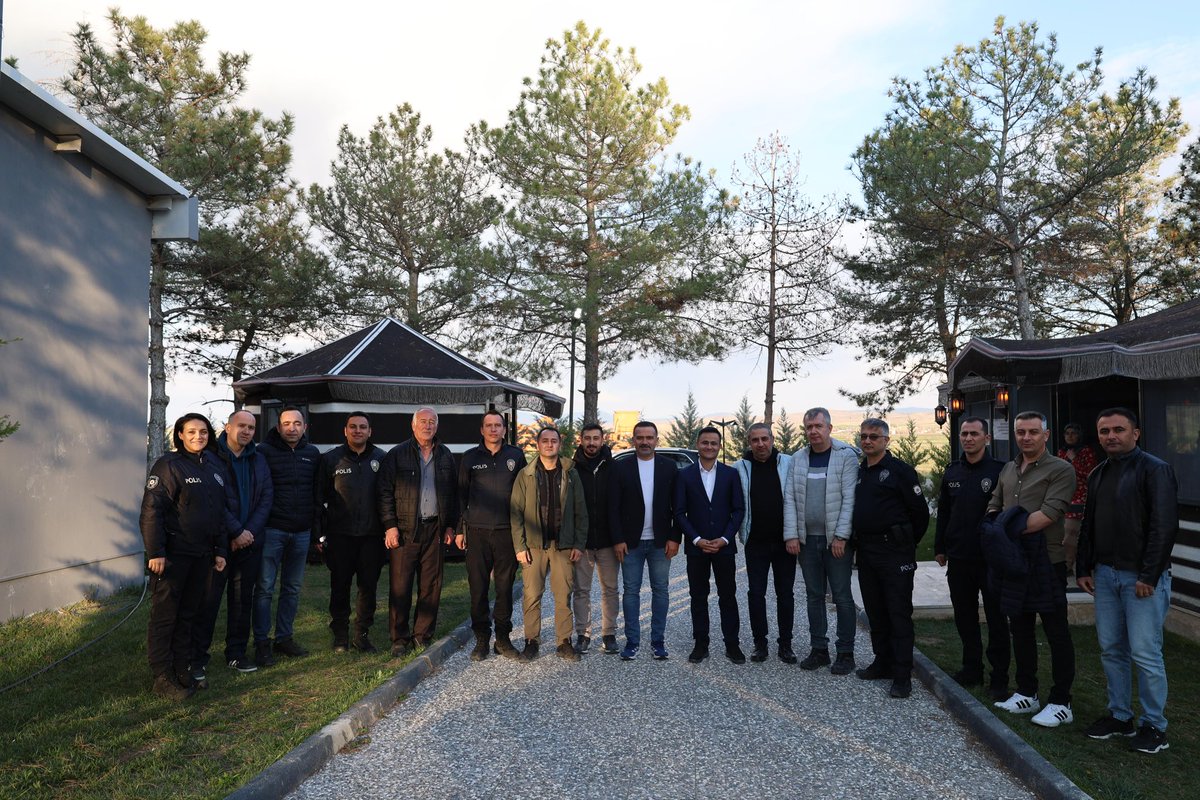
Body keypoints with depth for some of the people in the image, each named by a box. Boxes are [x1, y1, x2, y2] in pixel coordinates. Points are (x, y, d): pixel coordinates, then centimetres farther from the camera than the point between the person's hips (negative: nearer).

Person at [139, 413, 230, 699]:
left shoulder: (216, 467, 12)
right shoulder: (168, 466, -8)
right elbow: (151, 511, -13)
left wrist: (220, 551, 13)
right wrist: (155, 552, -18)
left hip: (202, 555, 6)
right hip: (173, 555, -6)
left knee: (188, 614, 13)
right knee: (165, 616, 1)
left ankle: (182, 670, 24)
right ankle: (162, 677, 8)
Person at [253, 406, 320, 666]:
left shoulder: (312, 454, 9)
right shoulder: (265, 451, -4)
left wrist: (316, 525, 13)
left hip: (301, 532, 4)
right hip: (272, 530, -4)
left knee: (293, 588, 11)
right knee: (265, 587, 0)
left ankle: (284, 637, 22)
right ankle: (262, 643, 10)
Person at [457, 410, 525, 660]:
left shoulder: (516, 456, 6)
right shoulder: (470, 457, 6)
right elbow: (461, 495, 9)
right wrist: (460, 529, 5)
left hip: (507, 532, 0)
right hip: (477, 532, 0)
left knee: (505, 586, 5)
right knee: (478, 588, 3)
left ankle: (503, 638, 17)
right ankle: (481, 639, 14)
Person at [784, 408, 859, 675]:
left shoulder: (847, 456, -6)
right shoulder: (798, 459, 8)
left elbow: (850, 498, -11)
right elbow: (790, 498, 6)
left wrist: (841, 536, -16)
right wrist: (791, 534, -2)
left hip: (836, 540, -4)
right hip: (807, 539, 5)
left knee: (842, 596, 2)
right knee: (814, 596, 12)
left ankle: (845, 653, 13)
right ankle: (819, 649, 22)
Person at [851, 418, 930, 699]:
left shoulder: (900, 470, -8)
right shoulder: (858, 472, 13)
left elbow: (920, 512, -6)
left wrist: (907, 544, 2)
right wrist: (857, 540, 15)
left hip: (894, 552, -7)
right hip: (866, 552, 7)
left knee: (899, 613, -3)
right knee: (875, 611, 13)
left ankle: (902, 675, 1)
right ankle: (883, 663, 25)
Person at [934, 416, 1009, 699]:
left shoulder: (999, 470, -7)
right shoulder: (952, 471, 9)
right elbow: (943, 513, 15)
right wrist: (940, 548, 13)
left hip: (991, 559, -5)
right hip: (958, 559, 5)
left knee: (996, 619, 4)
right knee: (964, 617, 13)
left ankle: (999, 678, 13)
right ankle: (972, 669, 27)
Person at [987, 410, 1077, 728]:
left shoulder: (1060, 470, -8)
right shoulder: (1008, 470, 14)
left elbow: (1048, 514, -18)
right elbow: (993, 506, 18)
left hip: (1046, 560, -7)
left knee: (1057, 634, 1)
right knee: (1020, 629, 15)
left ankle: (1060, 703, 11)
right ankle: (1026, 694, 27)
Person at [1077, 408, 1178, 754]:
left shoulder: (1155, 469, -8)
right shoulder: (1098, 474, 14)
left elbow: (1164, 526, -14)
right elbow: (1088, 525, 19)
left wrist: (1149, 576, -17)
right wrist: (1084, 568, 13)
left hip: (1141, 578, -7)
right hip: (1105, 575, 7)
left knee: (1145, 654, -3)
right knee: (1111, 650, 11)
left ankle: (1154, 726, 11)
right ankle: (1120, 716, 23)